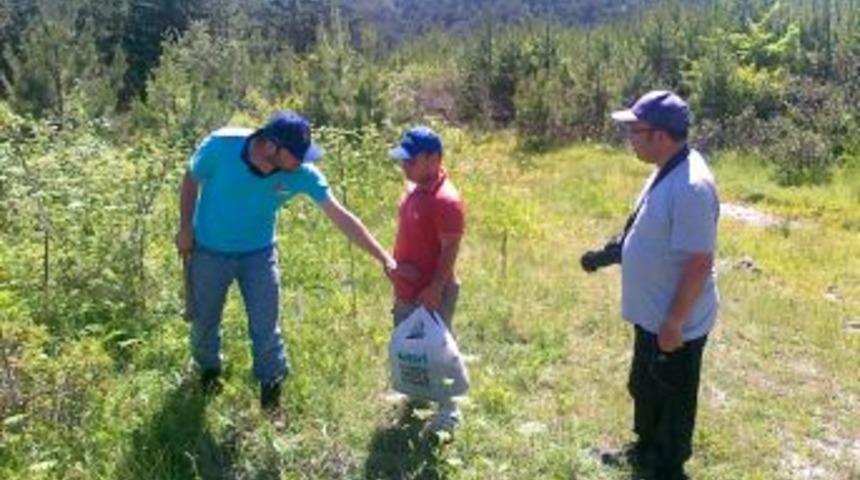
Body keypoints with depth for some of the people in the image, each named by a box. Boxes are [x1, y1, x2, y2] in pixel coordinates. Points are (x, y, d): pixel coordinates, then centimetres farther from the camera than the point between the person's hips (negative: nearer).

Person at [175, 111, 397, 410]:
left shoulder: (302, 173, -25)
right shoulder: (221, 145, -28)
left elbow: (341, 217, -22)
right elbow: (192, 179, -8)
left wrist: (384, 258, -24)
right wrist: (185, 227, -7)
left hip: (259, 254, 0)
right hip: (209, 251, 0)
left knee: (265, 328, 3)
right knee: (204, 320, 18)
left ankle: (271, 391, 27)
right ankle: (209, 369, 49)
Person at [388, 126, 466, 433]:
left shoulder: (446, 200, -23)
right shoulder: (414, 190, 5)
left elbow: (450, 250, -23)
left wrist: (435, 290, -23)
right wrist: (395, 265, 3)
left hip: (431, 293, -9)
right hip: (406, 289, 9)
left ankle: (448, 411, 20)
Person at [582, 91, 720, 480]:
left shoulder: (691, 186, -29)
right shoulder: (667, 171, 3)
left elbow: (699, 263, -28)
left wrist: (674, 322, -23)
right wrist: (609, 253, 13)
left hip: (674, 323, -10)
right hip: (652, 313, 10)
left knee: (672, 399, 12)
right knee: (644, 388, 27)